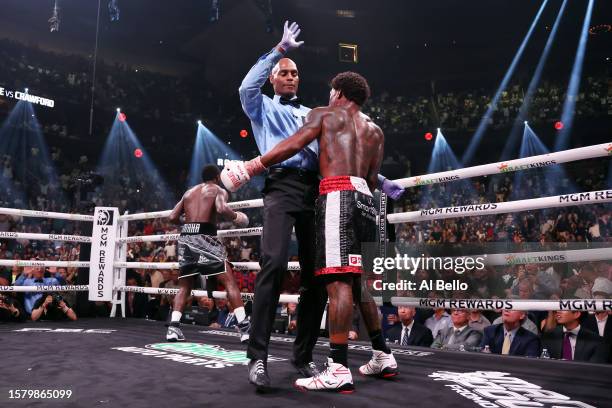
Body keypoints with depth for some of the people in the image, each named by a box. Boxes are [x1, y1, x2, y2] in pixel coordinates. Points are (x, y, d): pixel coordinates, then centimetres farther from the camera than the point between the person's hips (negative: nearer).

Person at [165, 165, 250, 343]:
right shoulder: (219, 190, 8)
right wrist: (236, 217, 2)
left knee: (184, 286, 17)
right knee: (229, 281, -2)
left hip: (186, 237, 6)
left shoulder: (189, 192, 24)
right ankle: (244, 328, -9)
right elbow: (221, 209, -15)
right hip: (204, 236, -5)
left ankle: (173, 328, 7)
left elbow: (172, 217, 17)